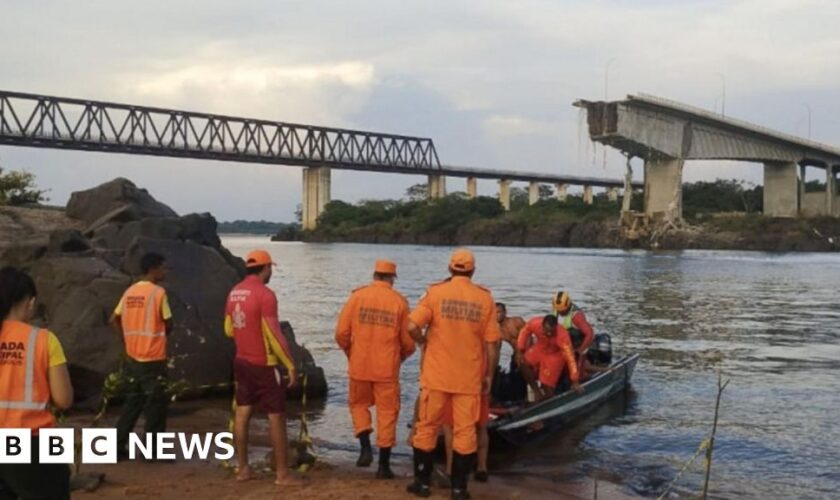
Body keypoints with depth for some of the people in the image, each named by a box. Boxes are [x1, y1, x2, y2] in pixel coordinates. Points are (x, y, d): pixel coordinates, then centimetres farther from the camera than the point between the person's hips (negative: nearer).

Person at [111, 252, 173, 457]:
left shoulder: (130, 292, 8)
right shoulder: (158, 292, -13)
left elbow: (114, 320, 12)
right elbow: (168, 325, -8)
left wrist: (130, 338, 12)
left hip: (132, 357, 7)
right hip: (153, 359, -7)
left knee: (132, 402, 16)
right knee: (156, 404, 3)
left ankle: (118, 446, 16)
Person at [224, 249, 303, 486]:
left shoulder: (234, 293, 5)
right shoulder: (265, 294, -19)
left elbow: (229, 329, 14)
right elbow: (275, 335, -20)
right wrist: (290, 365, -14)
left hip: (241, 361, 8)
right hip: (264, 364, -8)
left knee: (242, 413, 11)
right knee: (276, 416, 0)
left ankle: (243, 468, 17)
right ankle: (282, 474, 4)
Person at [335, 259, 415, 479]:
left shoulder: (357, 296, -3)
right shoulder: (399, 302, -3)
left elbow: (341, 333, -4)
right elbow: (408, 341, -2)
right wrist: (400, 357, 19)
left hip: (359, 365, 1)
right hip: (387, 368, -1)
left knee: (359, 404, 22)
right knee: (387, 412, 9)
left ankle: (366, 447, 5)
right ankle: (384, 465, 11)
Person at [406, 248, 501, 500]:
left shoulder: (436, 292, -5)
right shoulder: (485, 298, -2)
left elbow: (412, 326, -14)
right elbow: (492, 342, -2)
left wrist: (424, 342, 6)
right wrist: (489, 375, 7)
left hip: (436, 374, 0)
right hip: (469, 377, 1)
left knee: (427, 427, 12)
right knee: (465, 431, 8)